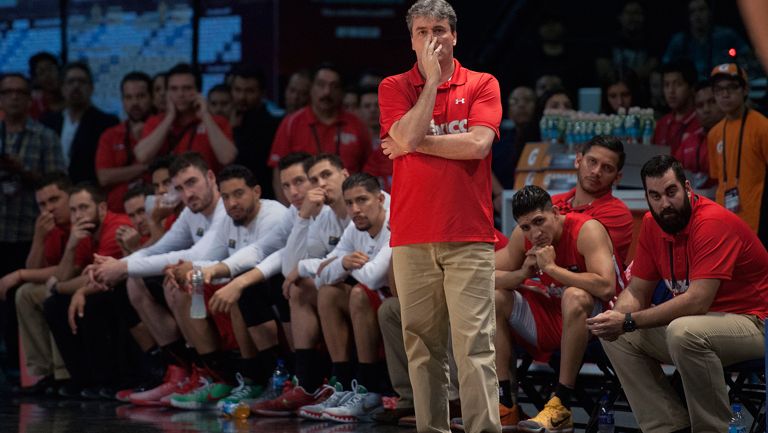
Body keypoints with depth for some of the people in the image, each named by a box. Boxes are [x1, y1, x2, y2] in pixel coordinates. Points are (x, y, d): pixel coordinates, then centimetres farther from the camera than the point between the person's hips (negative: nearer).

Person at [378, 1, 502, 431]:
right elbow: (407, 137, -9)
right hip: (411, 238, 2)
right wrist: (433, 79, -5)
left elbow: (478, 144, -9)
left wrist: (416, 143, -3)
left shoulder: (483, 85, 7)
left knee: (475, 342, -7)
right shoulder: (394, 88, 9)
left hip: (469, 237, -2)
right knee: (422, 343, 4)